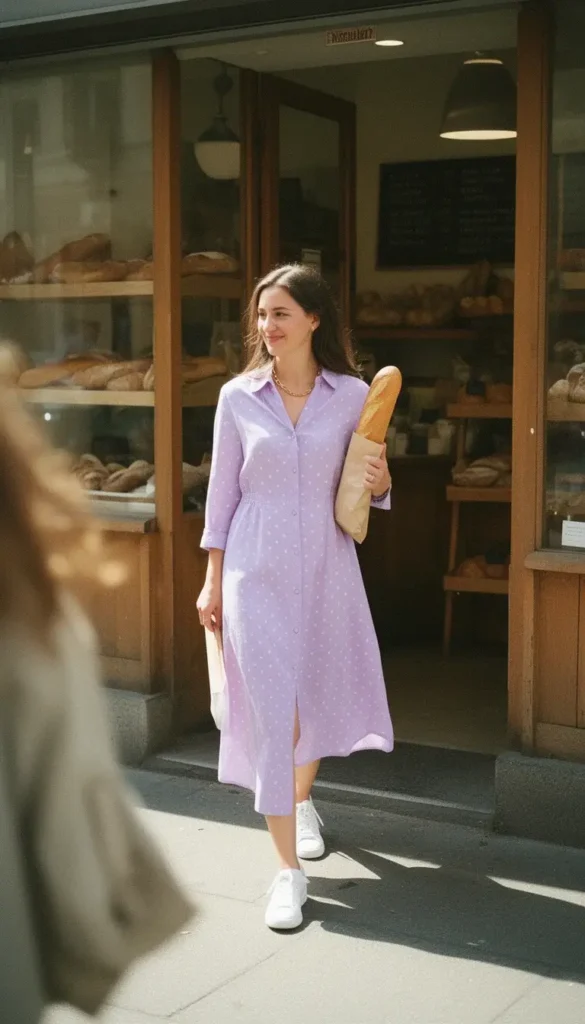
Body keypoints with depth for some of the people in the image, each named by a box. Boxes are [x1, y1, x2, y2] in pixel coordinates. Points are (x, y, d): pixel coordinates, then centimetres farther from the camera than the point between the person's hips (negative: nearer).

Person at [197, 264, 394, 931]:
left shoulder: (353, 395, -1)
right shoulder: (238, 396, -2)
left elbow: (360, 486, 9)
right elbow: (222, 490, 3)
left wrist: (380, 485, -14)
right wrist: (212, 580, 3)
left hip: (327, 568, 2)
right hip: (257, 572, -1)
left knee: (322, 695, 16)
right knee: (271, 710, -5)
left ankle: (301, 799, 48)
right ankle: (289, 871, 5)